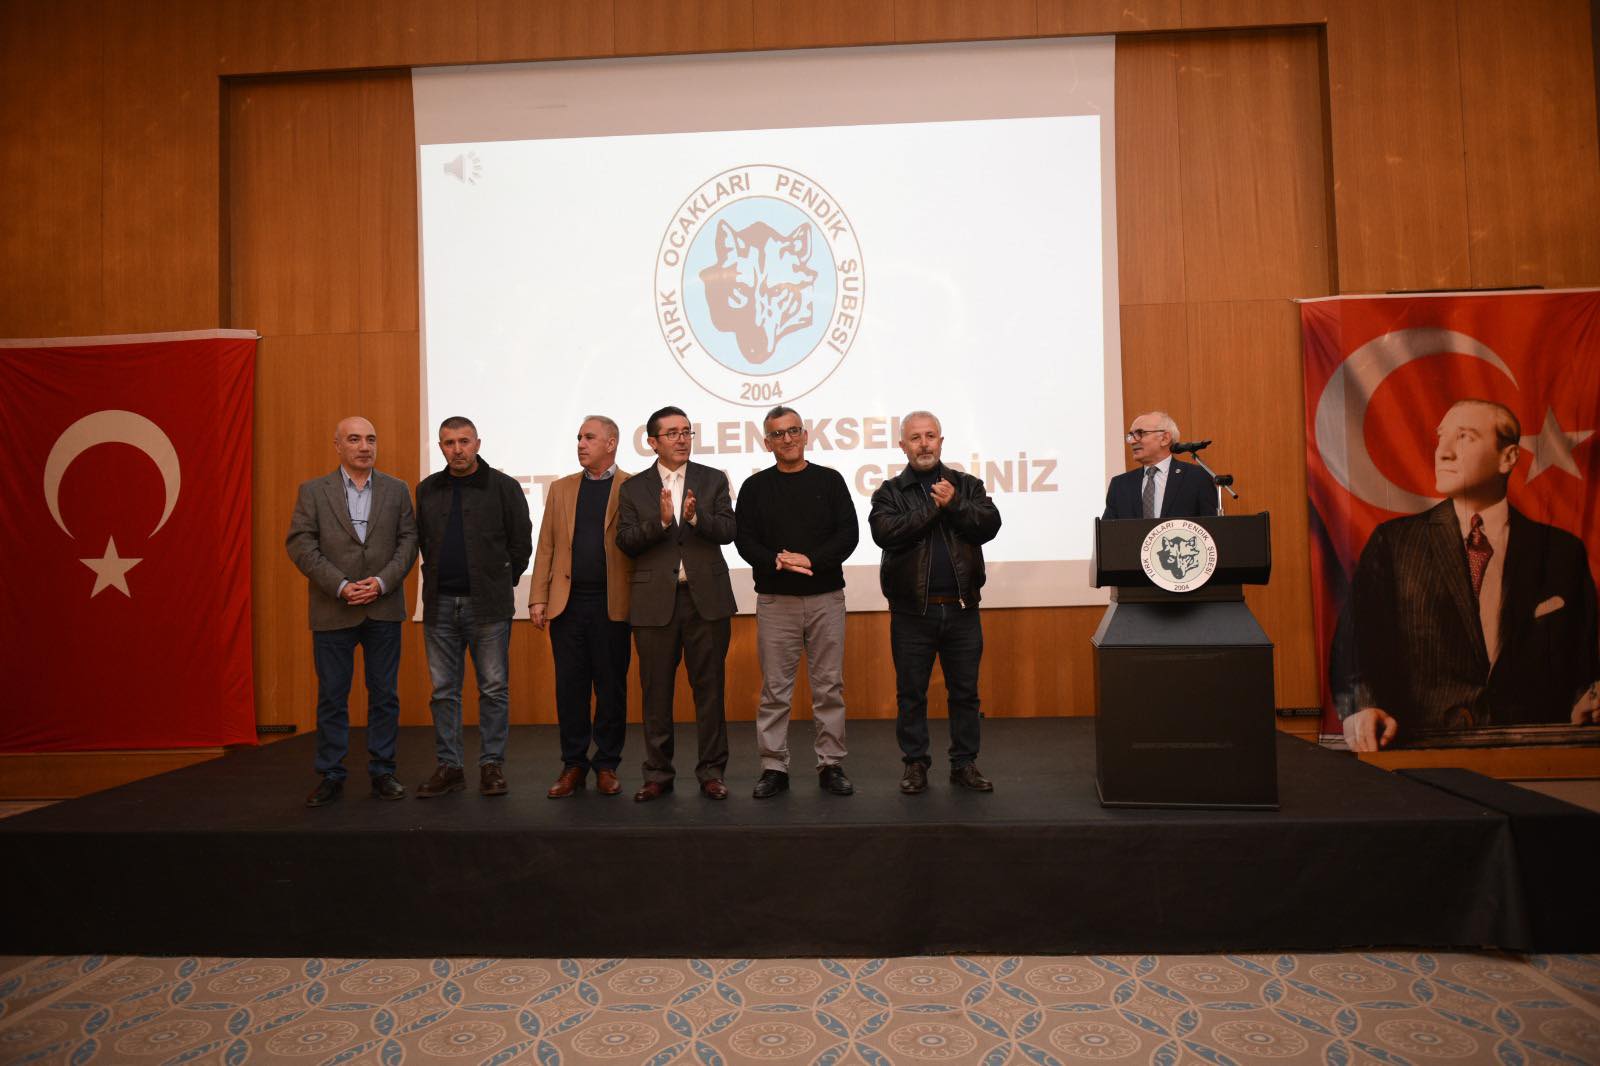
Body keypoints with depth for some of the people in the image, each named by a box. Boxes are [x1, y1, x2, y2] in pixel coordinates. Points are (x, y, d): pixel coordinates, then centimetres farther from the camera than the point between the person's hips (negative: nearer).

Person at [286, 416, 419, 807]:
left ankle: (382, 772, 16)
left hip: (383, 608, 1)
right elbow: (300, 543, -3)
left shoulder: (396, 490, 7)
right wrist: (340, 586, -13)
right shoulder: (313, 491, 4)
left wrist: (382, 581, -12)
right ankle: (331, 776, 16)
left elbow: (408, 539, 2)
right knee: (332, 697, 6)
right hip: (333, 610, -1)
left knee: (384, 694, 6)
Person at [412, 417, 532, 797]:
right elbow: (424, 542, 17)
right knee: (443, 691, 8)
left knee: (494, 689, 2)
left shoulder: (503, 487, -1)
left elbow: (521, 542, 1)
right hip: (440, 604, 4)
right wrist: (438, 578, 9)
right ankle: (448, 766, 17)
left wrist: (502, 584, 3)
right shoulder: (427, 490, 10)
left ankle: (492, 765, 12)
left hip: (488, 604, -3)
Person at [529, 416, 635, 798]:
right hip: (567, 603, 3)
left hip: (612, 604, -3)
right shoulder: (560, 489, 13)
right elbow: (545, 547, 10)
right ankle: (573, 764, 18)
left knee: (611, 688, 5)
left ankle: (607, 765, 17)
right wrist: (538, 598, 3)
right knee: (570, 688, 7)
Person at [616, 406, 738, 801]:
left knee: (709, 688, 4)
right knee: (656, 691, 6)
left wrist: (696, 517, -20)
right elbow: (625, 540, -2)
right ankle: (658, 774, 18)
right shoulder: (634, 487, 8)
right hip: (655, 601, 0)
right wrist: (662, 522, -17)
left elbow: (727, 530, -2)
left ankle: (711, 772, 15)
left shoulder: (713, 480, 8)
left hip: (706, 598, 0)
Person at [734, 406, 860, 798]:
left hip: (826, 599, 0)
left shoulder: (829, 480, 6)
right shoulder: (755, 487, 7)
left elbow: (848, 534, -1)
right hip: (775, 600, 0)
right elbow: (744, 540, 0)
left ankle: (831, 765, 14)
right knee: (775, 689, 3)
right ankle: (774, 768, 12)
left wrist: (810, 560, -15)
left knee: (829, 686, 4)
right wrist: (777, 561, -17)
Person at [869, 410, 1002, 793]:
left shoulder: (967, 486, 8)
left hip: (962, 607, 2)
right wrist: (934, 508, -14)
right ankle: (915, 764, 20)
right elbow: (885, 532, -17)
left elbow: (989, 525, -7)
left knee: (965, 691, 10)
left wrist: (953, 505, -19)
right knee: (911, 693, 7)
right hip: (912, 610, -1)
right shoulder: (890, 492, 2)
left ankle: (965, 763, 22)